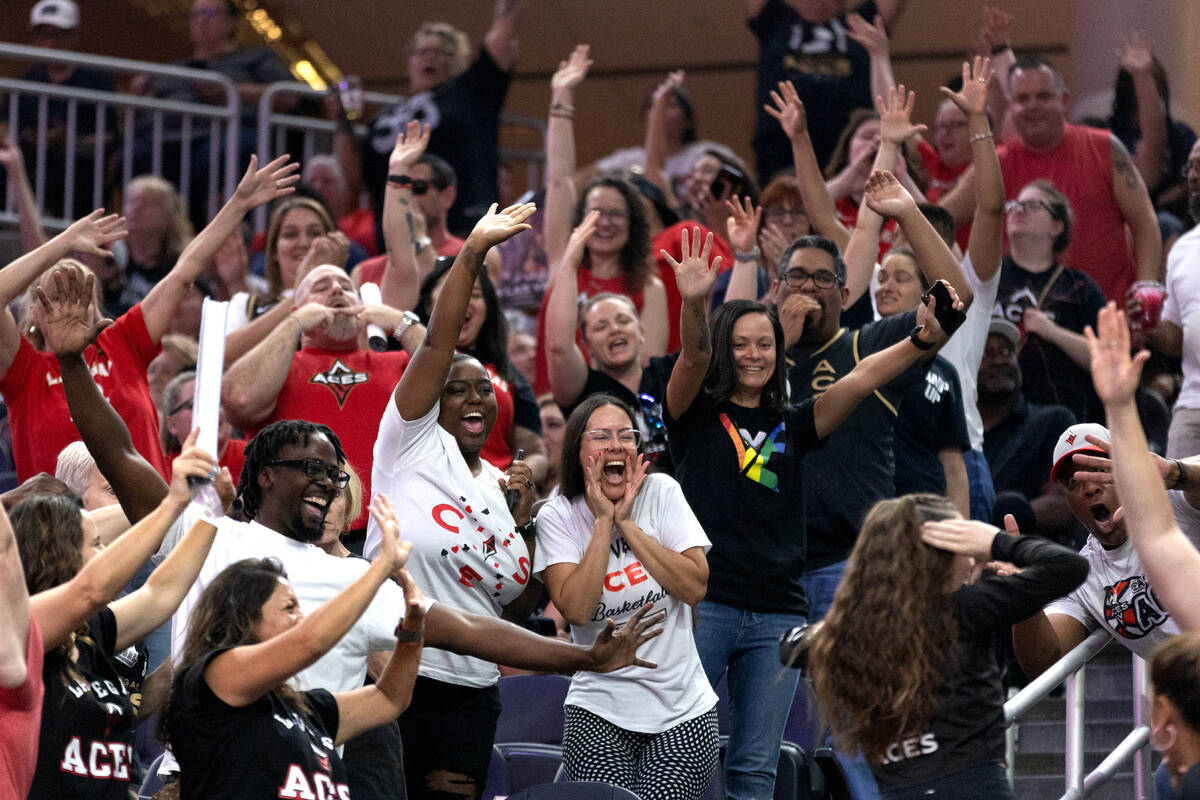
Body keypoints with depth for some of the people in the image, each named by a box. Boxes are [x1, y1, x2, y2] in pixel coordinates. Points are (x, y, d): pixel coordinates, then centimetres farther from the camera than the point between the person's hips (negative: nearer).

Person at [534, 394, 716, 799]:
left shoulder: (661, 493, 0)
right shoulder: (558, 516, -2)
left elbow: (695, 587, -10)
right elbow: (576, 609, -16)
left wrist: (627, 523, -12)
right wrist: (604, 521, -14)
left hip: (683, 709, 1)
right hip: (600, 713, -1)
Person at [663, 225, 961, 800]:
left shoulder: (792, 425, 15)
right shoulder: (697, 414, 7)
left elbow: (862, 378, 3)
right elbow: (693, 358, -14)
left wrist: (922, 339, -14)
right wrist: (694, 306, -35)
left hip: (777, 615, 3)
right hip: (703, 601, -3)